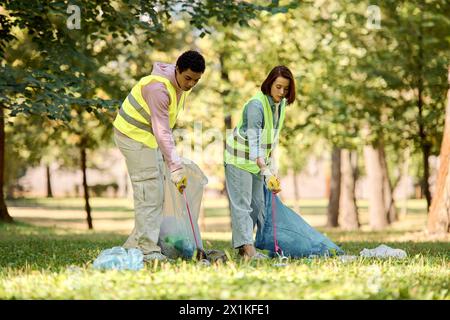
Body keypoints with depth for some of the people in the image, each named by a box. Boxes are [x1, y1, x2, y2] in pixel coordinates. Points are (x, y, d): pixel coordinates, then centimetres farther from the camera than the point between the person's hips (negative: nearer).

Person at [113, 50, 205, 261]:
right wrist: (176, 168, -37)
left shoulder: (182, 85, 0)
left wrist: (171, 159, 12)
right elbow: (161, 131, -34)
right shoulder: (159, 88, -30)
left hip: (150, 138, 10)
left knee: (156, 194, 9)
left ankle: (134, 246, 14)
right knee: (148, 192, -13)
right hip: (133, 135, -10)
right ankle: (148, 250, -12)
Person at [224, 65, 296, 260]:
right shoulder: (256, 105, -28)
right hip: (239, 158, -9)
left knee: (257, 203, 8)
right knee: (242, 203, -11)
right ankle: (247, 247, -17)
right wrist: (266, 171, -43)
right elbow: (253, 141, -34)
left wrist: (272, 162, 7)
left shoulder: (281, 104, -3)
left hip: (258, 159, 9)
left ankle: (242, 247, 12)